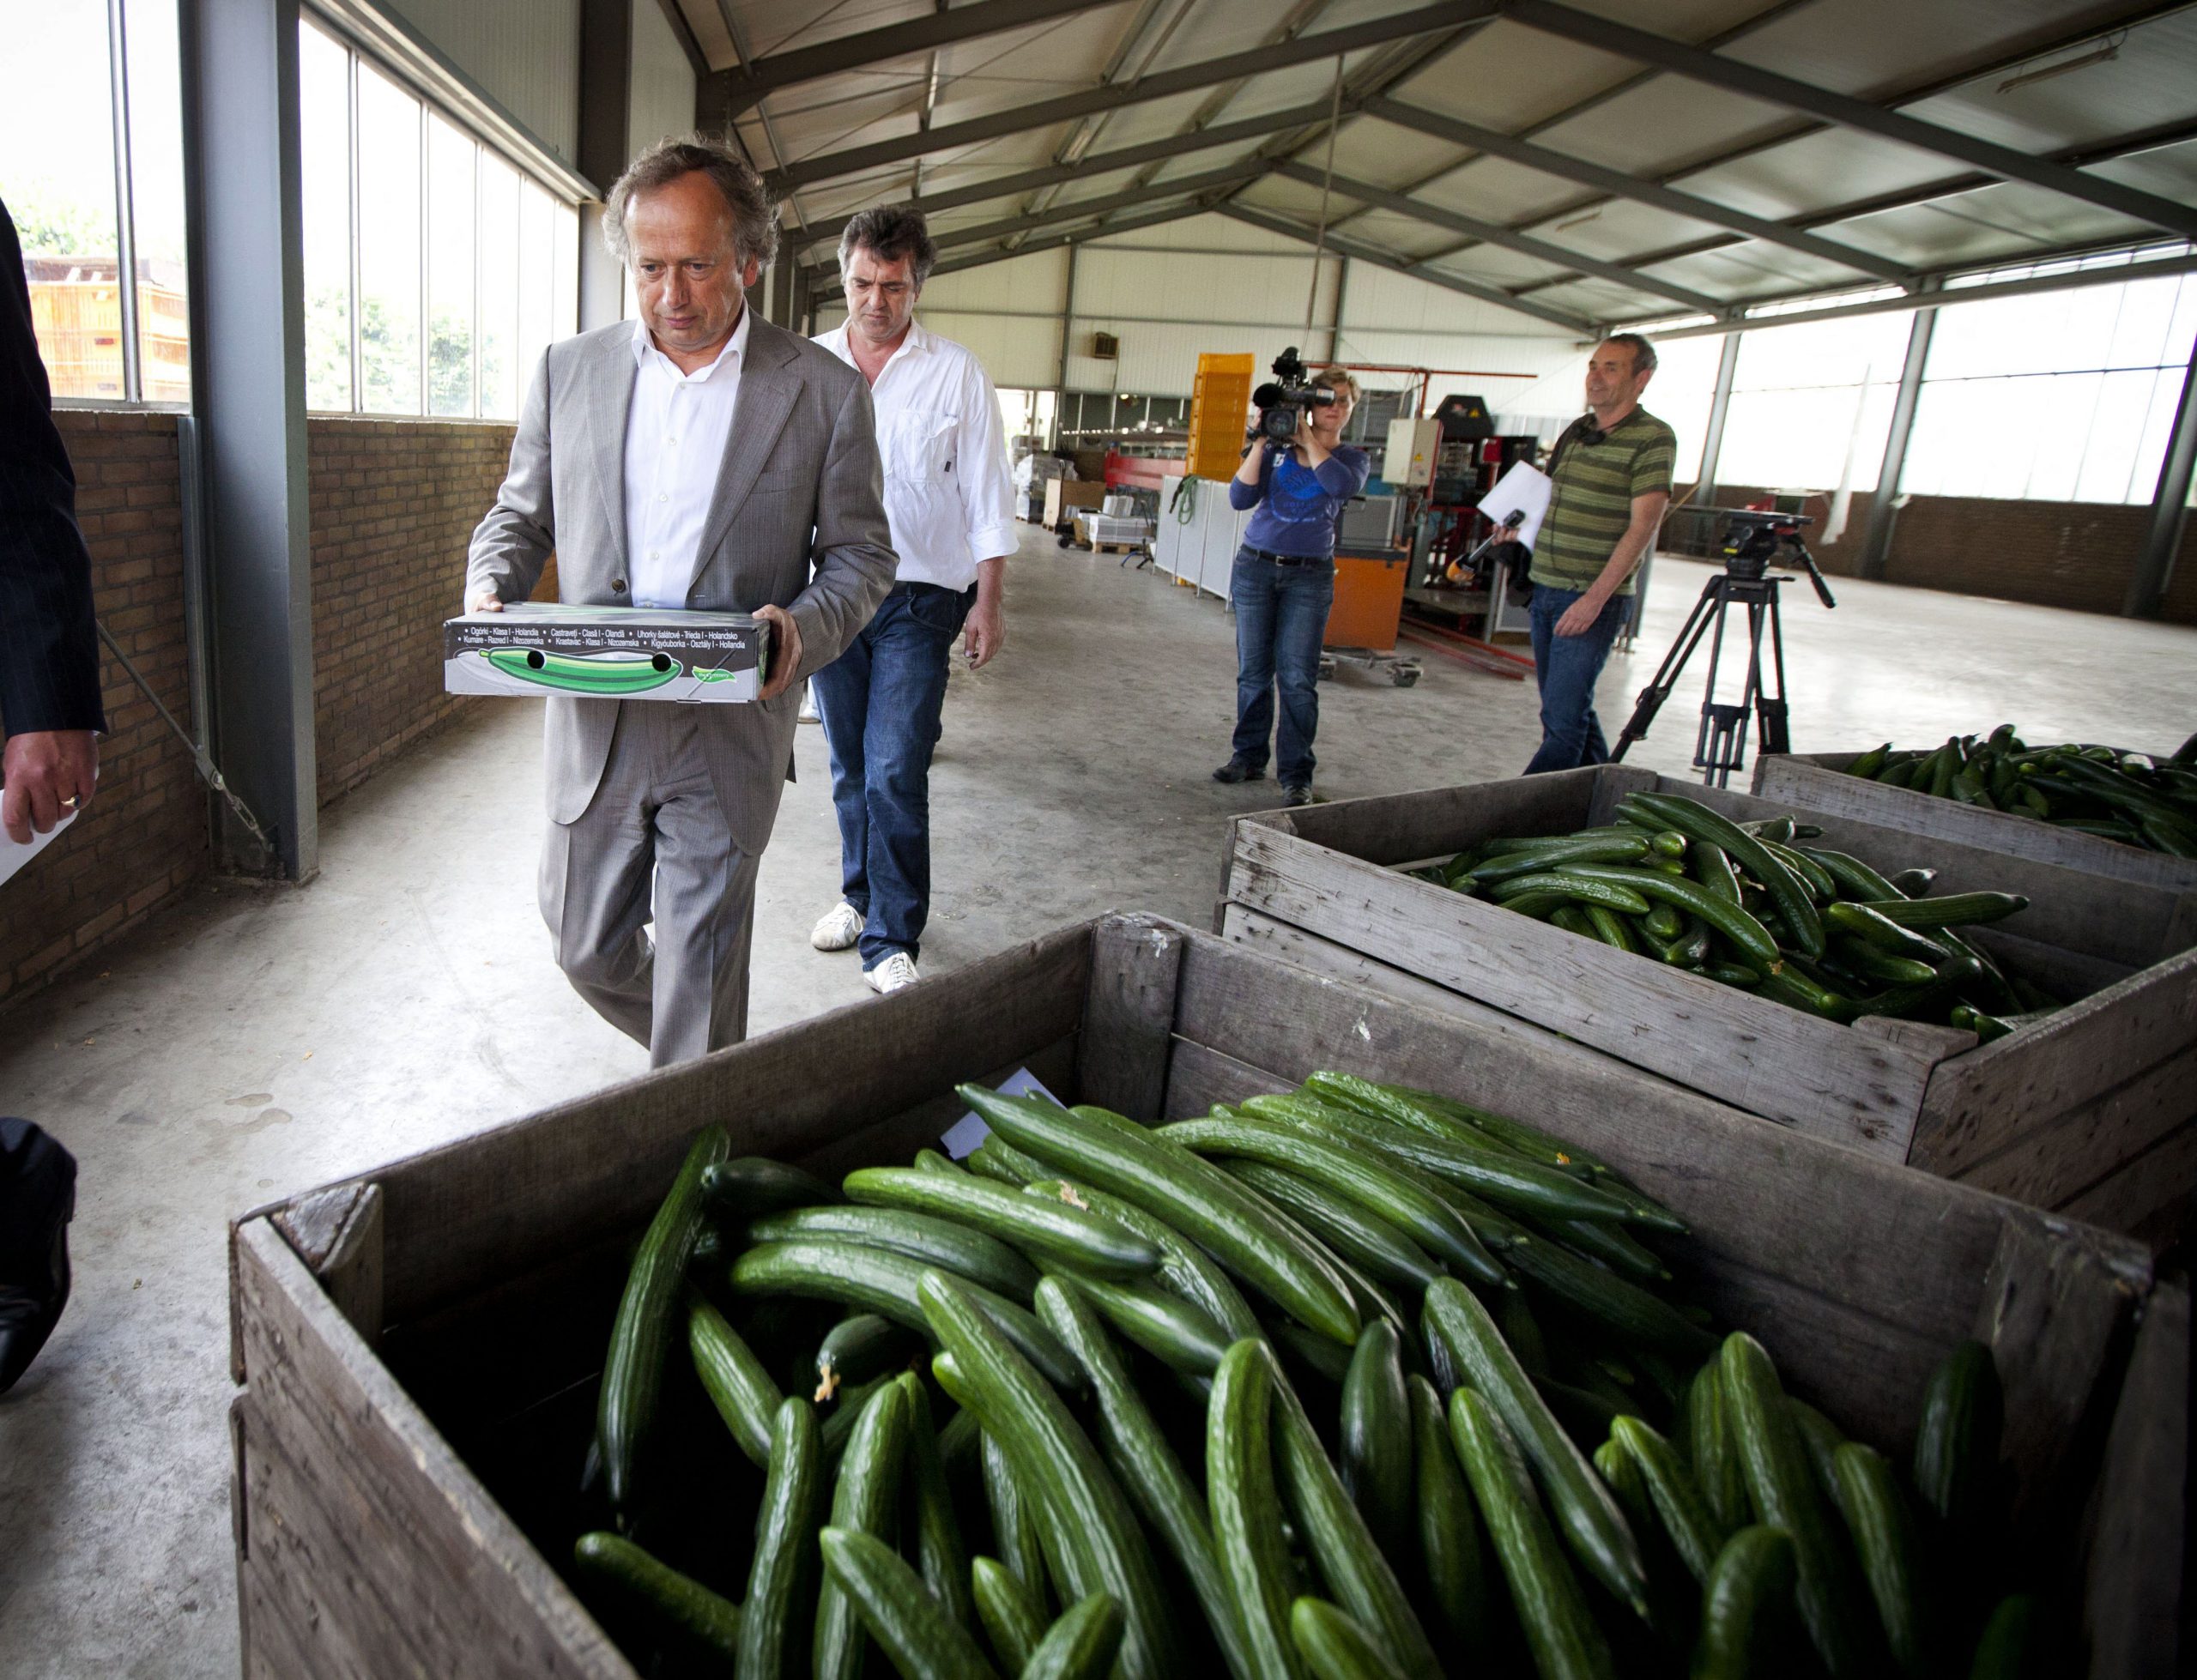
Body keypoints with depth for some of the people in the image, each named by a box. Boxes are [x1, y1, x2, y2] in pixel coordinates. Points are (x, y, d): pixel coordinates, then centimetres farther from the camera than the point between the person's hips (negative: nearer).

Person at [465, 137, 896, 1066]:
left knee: (697, 973, 2)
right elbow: (520, 514, 15)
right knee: (586, 946, 14)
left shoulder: (824, 390, -2)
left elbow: (860, 555, 2)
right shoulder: (569, 369, 6)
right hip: (594, 723, 4)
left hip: (729, 735, -3)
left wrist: (805, 626, -19)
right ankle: (704, 1062, 42)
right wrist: (490, 593, -7)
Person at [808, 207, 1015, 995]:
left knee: (895, 772, -10)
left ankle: (892, 940, -2)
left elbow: (986, 498, 2)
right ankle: (860, 894, 31)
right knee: (849, 765, 12)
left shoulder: (957, 374, 1)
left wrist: (987, 602, -3)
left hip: (918, 601, -3)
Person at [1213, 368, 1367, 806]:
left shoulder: (1353, 458, 6)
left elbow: (1341, 485, -17)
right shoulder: (1276, 449, 5)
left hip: (1309, 576, -1)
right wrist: (1261, 442, -11)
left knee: (1297, 678, -7)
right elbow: (1240, 498, -5)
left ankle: (1296, 775, -4)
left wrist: (1306, 435, -11)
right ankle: (1248, 757, 18)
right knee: (1253, 671, 6)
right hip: (1255, 567, 1)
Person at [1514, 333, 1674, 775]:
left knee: (1563, 718, -10)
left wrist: (1595, 597, -23)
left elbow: (1642, 526, -16)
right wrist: (1521, 525, 5)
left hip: (1594, 600, -8)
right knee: (1565, 708, 14)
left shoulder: (1653, 438, -9)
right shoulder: (1575, 431, 13)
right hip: (1545, 590, 8)